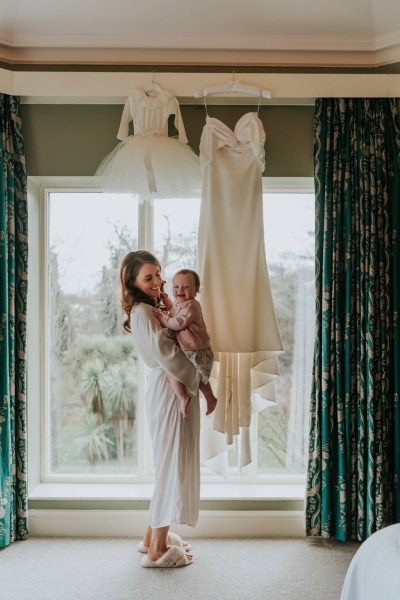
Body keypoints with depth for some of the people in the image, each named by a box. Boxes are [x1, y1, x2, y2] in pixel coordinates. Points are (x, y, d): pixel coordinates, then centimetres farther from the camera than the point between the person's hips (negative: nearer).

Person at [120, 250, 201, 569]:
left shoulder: (155, 308, 17)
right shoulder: (141, 312, -13)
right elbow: (165, 352, -23)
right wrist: (198, 376, -15)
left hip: (175, 388, 10)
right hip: (169, 390, -10)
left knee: (170, 464, 17)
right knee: (172, 464, -5)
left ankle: (153, 536, 28)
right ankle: (157, 550, 3)